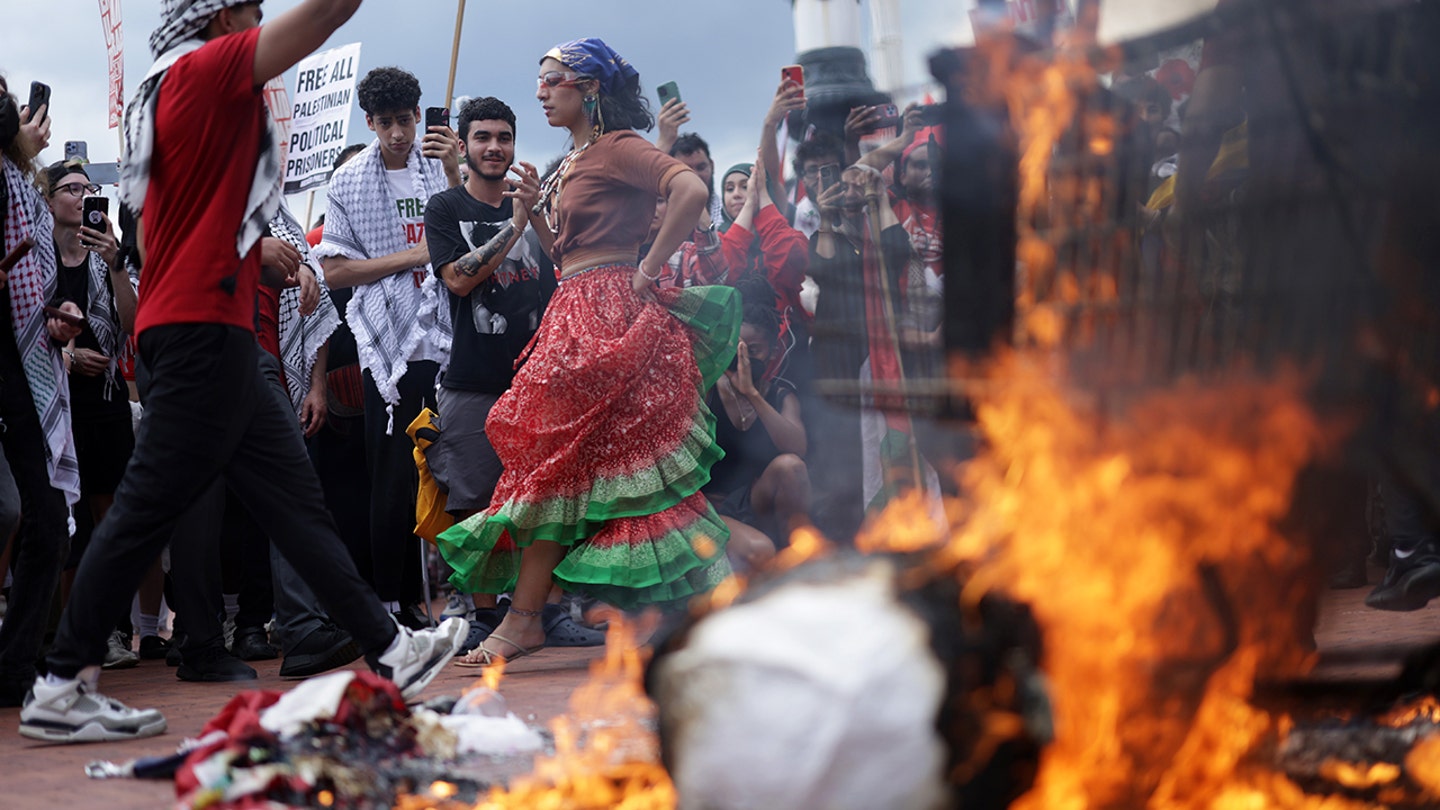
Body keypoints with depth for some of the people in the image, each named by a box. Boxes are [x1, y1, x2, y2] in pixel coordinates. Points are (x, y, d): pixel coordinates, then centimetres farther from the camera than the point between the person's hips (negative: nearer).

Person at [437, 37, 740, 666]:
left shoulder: (615, 148, -8)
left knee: (561, 454, -9)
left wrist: (649, 268, -18)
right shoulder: (573, 163, 21)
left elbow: (692, 190, -24)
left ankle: (525, 618, -6)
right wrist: (530, 209, 6)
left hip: (603, 314, -10)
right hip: (576, 310, 10)